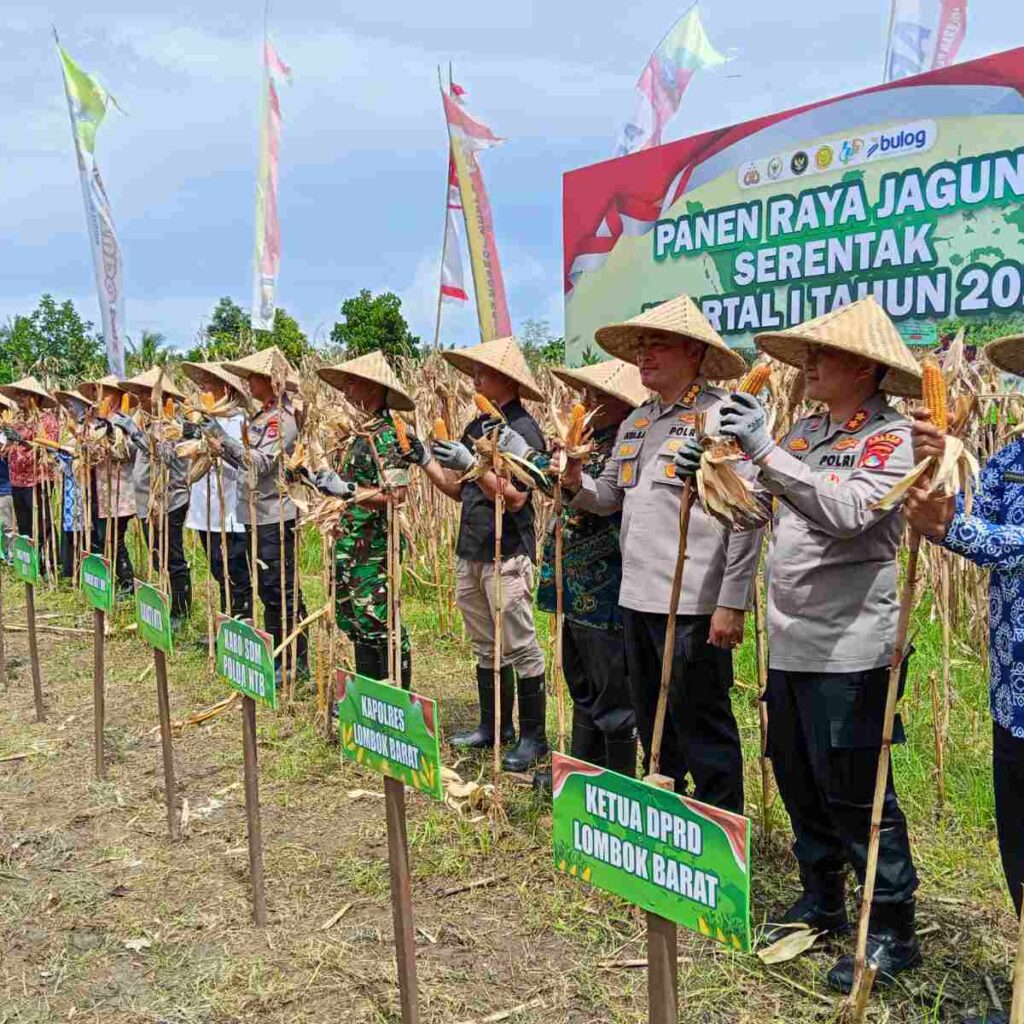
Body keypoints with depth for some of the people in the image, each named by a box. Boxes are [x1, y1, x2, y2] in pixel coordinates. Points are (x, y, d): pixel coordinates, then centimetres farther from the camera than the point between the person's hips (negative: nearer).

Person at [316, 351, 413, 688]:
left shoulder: (385, 435, -17)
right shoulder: (364, 433, 12)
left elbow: (397, 493, -26)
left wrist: (346, 489, -29)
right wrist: (325, 482, 15)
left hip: (374, 548, -10)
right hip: (352, 544, 10)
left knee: (379, 622, -4)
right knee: (355, 620, 16)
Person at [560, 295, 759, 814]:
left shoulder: (723, 416, -11)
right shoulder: (635, 422, 14)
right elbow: (609, 497, 20)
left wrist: (732, 601, -16)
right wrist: (576, 483, -2)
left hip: (694, 604, -8)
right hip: (637, 597, 8)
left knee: (704, 730, 3)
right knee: (652, 726, 20)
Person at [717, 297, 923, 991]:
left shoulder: (893, 437, -10)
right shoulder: (805, 430, 12)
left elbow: (847, 510, -26)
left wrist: (765, 449, -26)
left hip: (850, 648, -8)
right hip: (790, 642, 8)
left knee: (856, 793, 0)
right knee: (799, 781, 17)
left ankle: (893, 931, 16)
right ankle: (822, 902, 35)